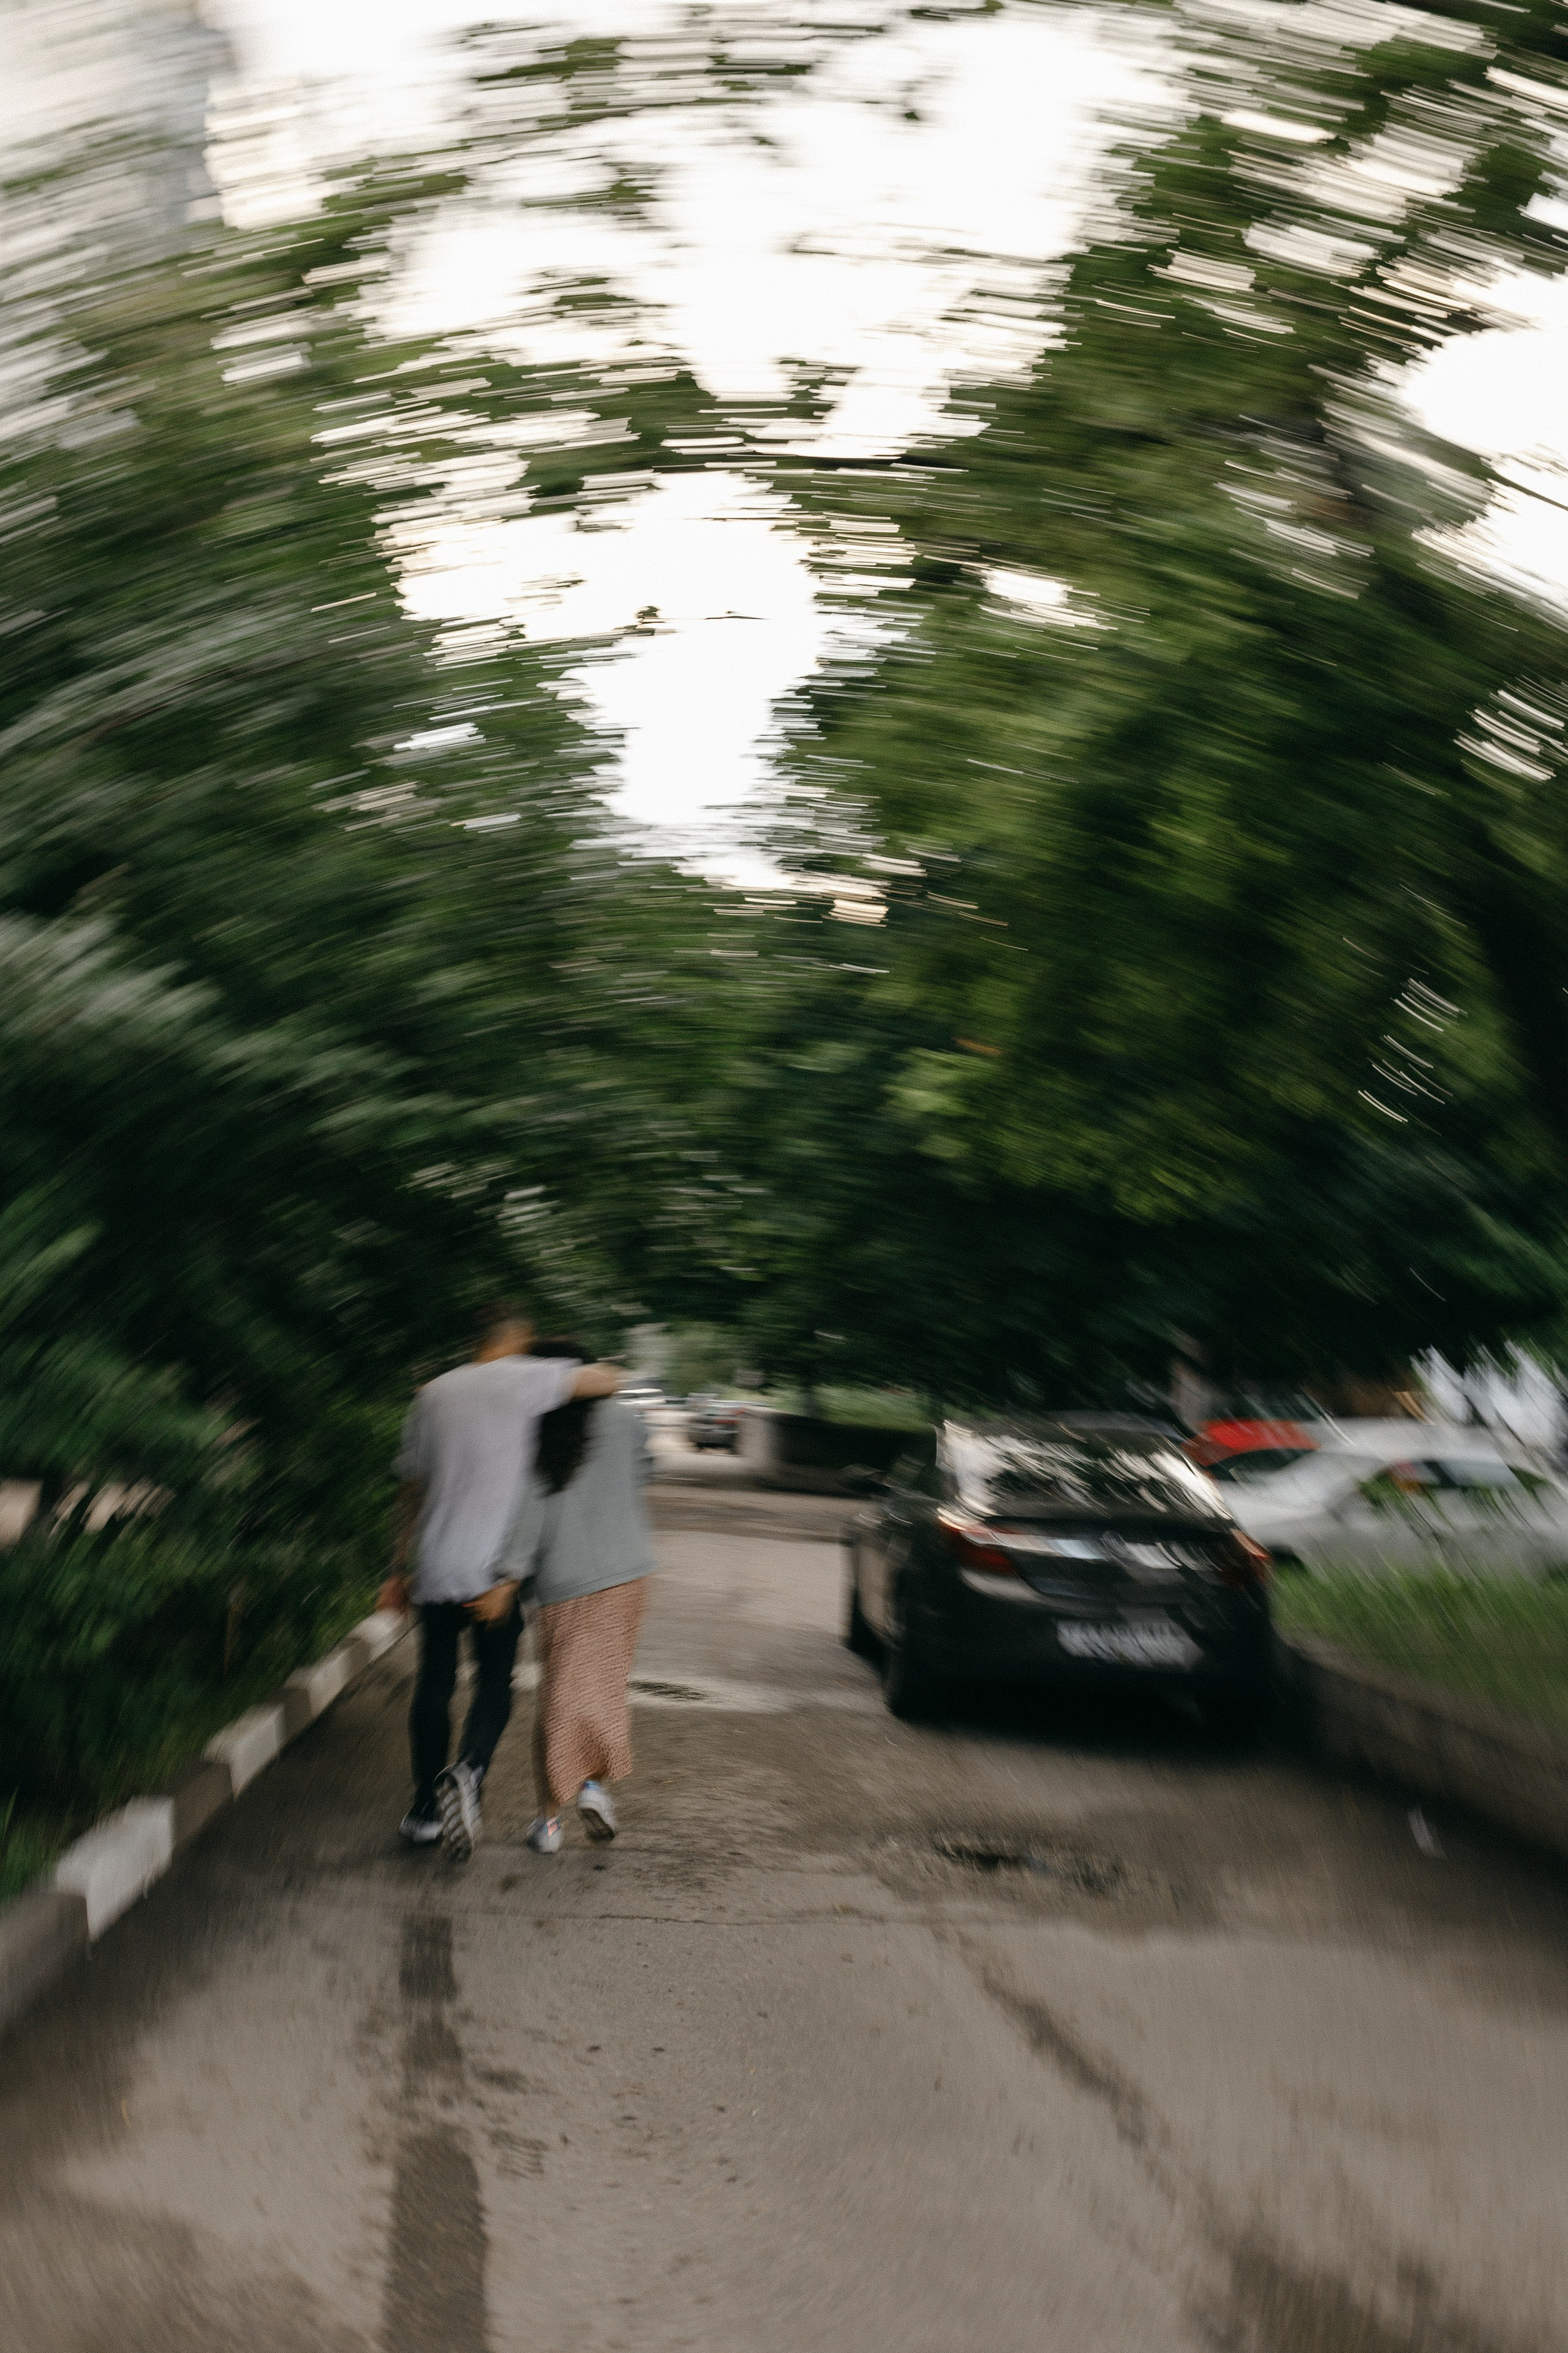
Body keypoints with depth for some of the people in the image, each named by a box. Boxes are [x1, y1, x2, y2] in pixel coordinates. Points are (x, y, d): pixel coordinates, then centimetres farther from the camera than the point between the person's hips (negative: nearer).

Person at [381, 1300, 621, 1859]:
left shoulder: (433, 1394, 11)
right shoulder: (522, 1378, -6)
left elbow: (410, 1488, 15)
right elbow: (607, 1381, -11)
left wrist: (398, 1569, 20)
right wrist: (591, 1373, 13)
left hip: (435, 1568, 4)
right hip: (494, 1570, -4)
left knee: (434, 1684, 13)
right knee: (494, 1683, 7)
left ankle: (426, 1809, 18)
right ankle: (469, 1770, -17)